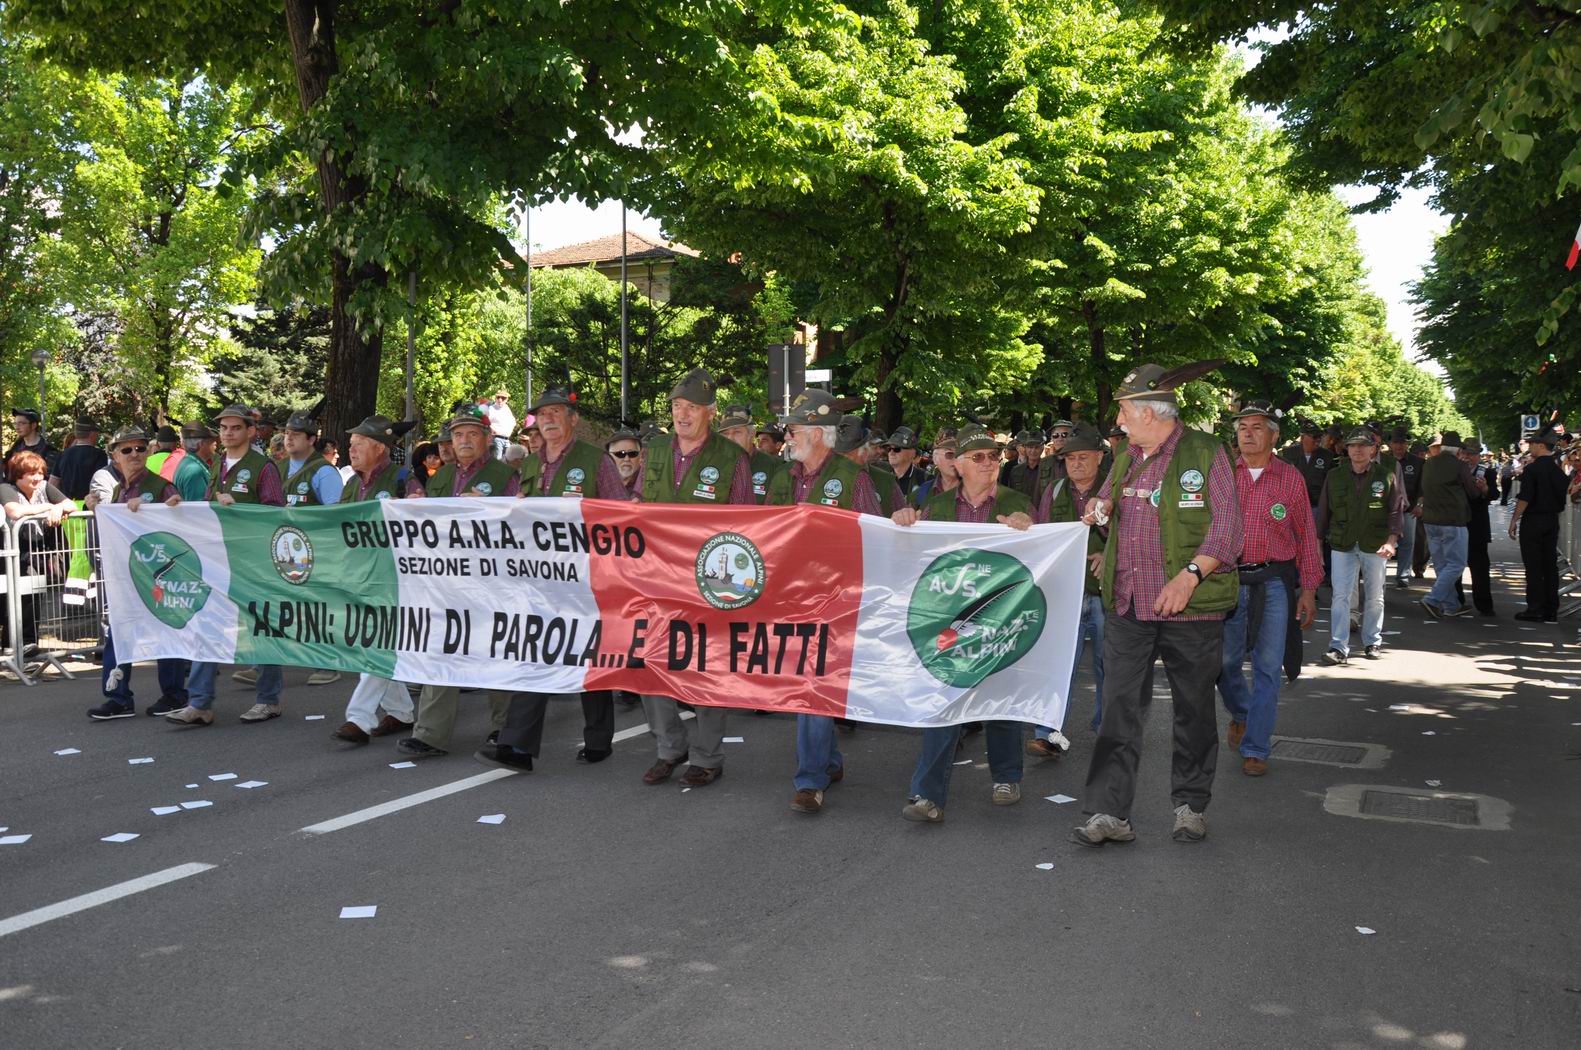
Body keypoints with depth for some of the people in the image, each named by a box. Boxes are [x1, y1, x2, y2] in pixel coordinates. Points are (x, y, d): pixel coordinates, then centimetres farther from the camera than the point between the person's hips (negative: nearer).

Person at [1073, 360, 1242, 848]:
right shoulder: (1125, 459, 14)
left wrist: (1190, 575, -20)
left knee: (1194, 710, 9)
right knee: (1119, 710, -1)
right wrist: (1101, 508, 7)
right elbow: (1106, 500, 31)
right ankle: (1108, 813, 1)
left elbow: (1226, 528, -8)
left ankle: (1191, 805, 24)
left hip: (1191, 607, -4)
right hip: (1127, 606, 5)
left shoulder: (1206, 453, -4)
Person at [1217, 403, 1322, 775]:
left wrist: (1309, 590, 2)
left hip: (1274, 583, -1)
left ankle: (1255, 748, 11)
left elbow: (1306, 536, 6)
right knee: (1224, 661, 6)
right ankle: (1240, 714, 37)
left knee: (1268, 669, 1)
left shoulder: (1291, 478, 4)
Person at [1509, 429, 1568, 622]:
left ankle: (1535, 610, -1)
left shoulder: (1532, 469, -14)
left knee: (1533, 567, -2)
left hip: (1533, 521, -6)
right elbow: (1562, 496, 12)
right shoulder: (1558, 470, 6)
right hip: (1552, 520, 6)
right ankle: (1551, 611, 12)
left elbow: (1524, 498, -17)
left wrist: (1514, 520, -11)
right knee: (1550, 565, 9)